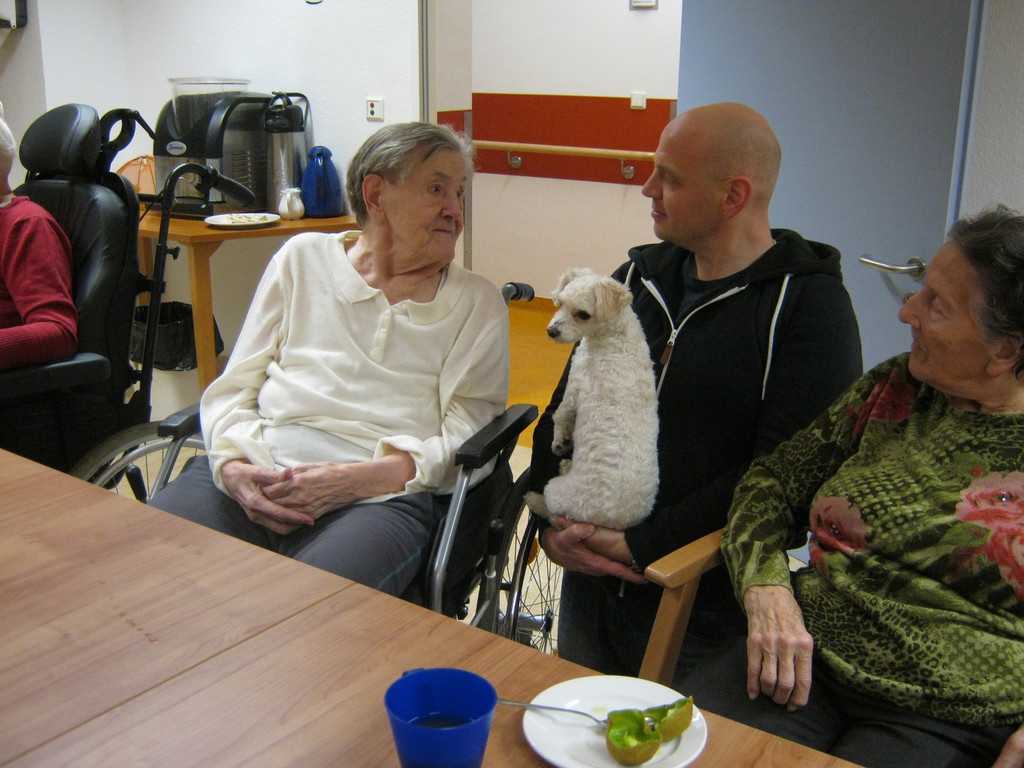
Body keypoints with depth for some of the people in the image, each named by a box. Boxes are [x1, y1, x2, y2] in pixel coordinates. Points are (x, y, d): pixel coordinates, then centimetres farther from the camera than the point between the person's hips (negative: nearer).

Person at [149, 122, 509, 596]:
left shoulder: (477, 303, 14)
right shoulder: (304, 258, 18)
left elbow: (464, 438, 3)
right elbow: (233, 389, 14)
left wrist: (356, 479, -13)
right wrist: (234, 467, -8)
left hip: (379, 496, -2)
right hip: (254, 474, 2)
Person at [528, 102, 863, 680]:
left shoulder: (809, 302, -11)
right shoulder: (638, 277, 8)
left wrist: (642, 546, -19)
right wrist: (554, 524, -6)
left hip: (707, 607, -5)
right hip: (589, 579, 6)